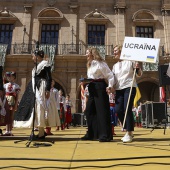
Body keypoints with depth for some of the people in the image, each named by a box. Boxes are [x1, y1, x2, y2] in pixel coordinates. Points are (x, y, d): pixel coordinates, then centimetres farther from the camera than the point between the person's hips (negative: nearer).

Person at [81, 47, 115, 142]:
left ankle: (106, 135, -4)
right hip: (92, 88, 9)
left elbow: (110, 75, -11)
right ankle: (92, 134, 18)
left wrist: (110, 86, -23)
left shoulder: (100, 63, -7)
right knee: (89, 110, 8)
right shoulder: (90, 65, 19)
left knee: (102, 110, -8)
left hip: (100, 87, -9)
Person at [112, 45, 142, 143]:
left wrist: (138, 67, -14)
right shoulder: (115, 66, 19)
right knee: (118, 110, -3)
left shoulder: (130, 61, 4)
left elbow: (139, 75, 5)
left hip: (129, 87, -5)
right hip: (119, 89, 5)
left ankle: (129, 133, -5)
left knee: (127, 109, -14)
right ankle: (128, 130, 15)